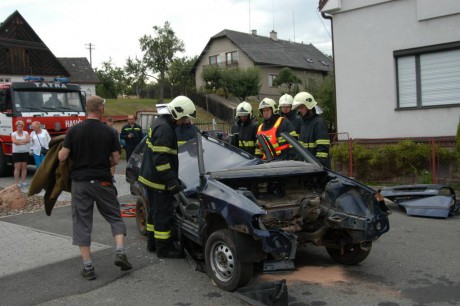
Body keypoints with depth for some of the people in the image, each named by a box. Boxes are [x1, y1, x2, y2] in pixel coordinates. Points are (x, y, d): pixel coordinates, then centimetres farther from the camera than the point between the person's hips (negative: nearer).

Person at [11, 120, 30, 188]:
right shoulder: (13, 133, 2)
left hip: (25, 152, 2)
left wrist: (19, 141, -13)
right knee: (17, 167, -3)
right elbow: (14, 141, -14)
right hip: (16, 152, -2)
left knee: (24, 167, 5)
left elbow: (28, 140, -9)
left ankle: (23, 182, 11)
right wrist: (24, 141, -12)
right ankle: (17, 183, -1)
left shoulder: (26, 132, 7)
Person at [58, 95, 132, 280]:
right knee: (115, 217, 15)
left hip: (80, 182, 0)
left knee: (82, 224, 7)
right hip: (102, 181, 0)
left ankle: (88, 267, 9)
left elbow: (62, 157, -6)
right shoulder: (109, 132, -2)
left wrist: (58, 153, 17)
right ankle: (120, 253, 0)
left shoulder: (74, 130, -4)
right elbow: (116, 159, 0)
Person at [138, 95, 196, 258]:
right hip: (159, 181, -11)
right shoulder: (164, 129, -20)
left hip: (150, 178, 11)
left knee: (155, 211, 20)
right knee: (163, 214, -1)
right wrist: (172, 181, -23)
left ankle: (152, 243, 32)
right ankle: (164, 249, 9)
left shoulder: (159, 123, 13)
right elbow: (161, 159, -26)